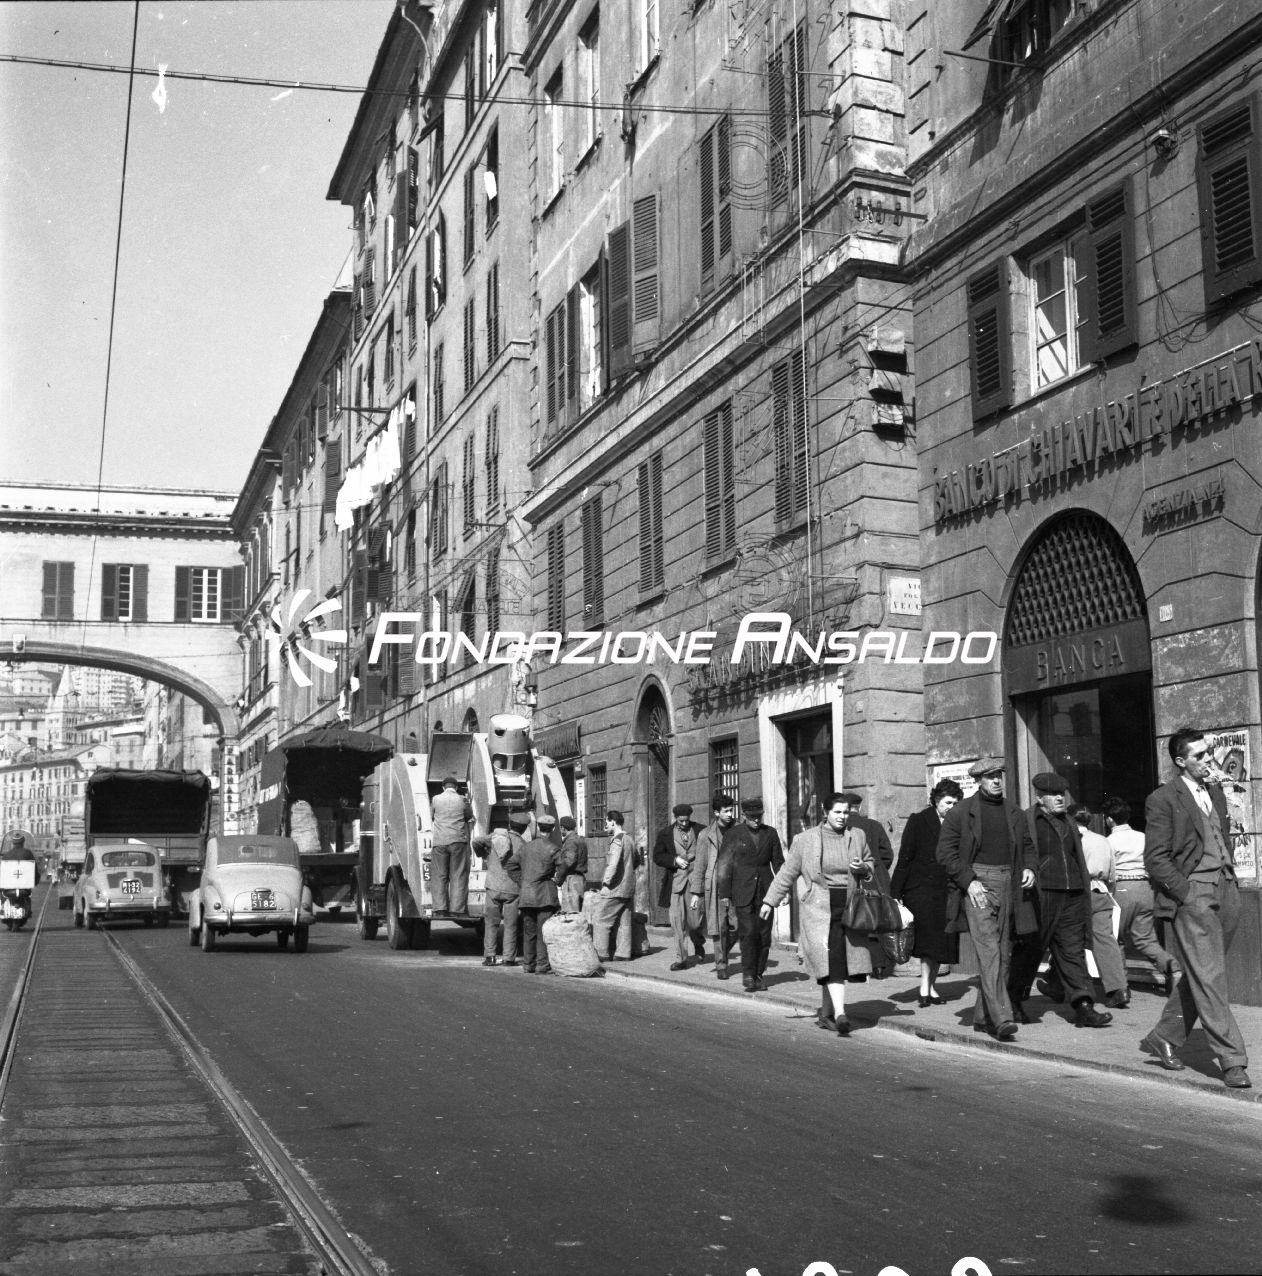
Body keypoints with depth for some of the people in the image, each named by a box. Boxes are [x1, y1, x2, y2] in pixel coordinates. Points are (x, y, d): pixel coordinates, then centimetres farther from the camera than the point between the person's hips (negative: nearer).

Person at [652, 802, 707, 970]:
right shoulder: (666, 834, 8)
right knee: (677, 921, 0)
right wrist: (675, 860, -9)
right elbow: (657, 857, 6)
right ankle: (681, 959, 7)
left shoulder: (700, 831, 5)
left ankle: (699, 944, 27)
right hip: (675, 881, 1)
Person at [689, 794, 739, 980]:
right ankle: (721, 966, 11)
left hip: (735, 887, 2)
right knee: (719, 928, -1)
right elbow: (700, 865, 5)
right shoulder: (706, 834, 3)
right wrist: (696, 892, 1)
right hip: (715, 887, -2)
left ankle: (722, 954, 24)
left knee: (736, 927, -2)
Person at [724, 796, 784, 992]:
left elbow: (778, 862, 13)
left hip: (765, 892, 3)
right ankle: (747, 974, -2)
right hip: (743, 892, -3)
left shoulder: (770, 833, 10)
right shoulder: (733, 834, 2)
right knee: (748, 933, -12)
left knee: (764, 935, 2)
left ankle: (758, 975, 11)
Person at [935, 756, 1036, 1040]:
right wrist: (969, 881, -13)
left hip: (1006, 884, 6)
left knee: (1001, 953, 7)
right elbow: (945, 852, -3)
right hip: (975, 883, -5)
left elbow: (1027, 845, 25)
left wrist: (1028, 868, 4)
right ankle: (1001, 1018, -21)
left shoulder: (1014, 812, 14)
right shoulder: (961, 812, -1)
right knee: (988, 950, -16)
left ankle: (983, 1017, 18)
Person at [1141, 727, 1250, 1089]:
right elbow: (1156, 858, -10)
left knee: (1197, 975, 12)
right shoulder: (1163, 800, -7)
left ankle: (1163, 1039, 26)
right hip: (1191, 894, -8)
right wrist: (1186, 893, -14)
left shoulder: (1215, 794, 17)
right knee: (1208, 977, -8)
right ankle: (1231, 1061, -7)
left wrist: (1231, 881, 13)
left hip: (1225, 892, 8)